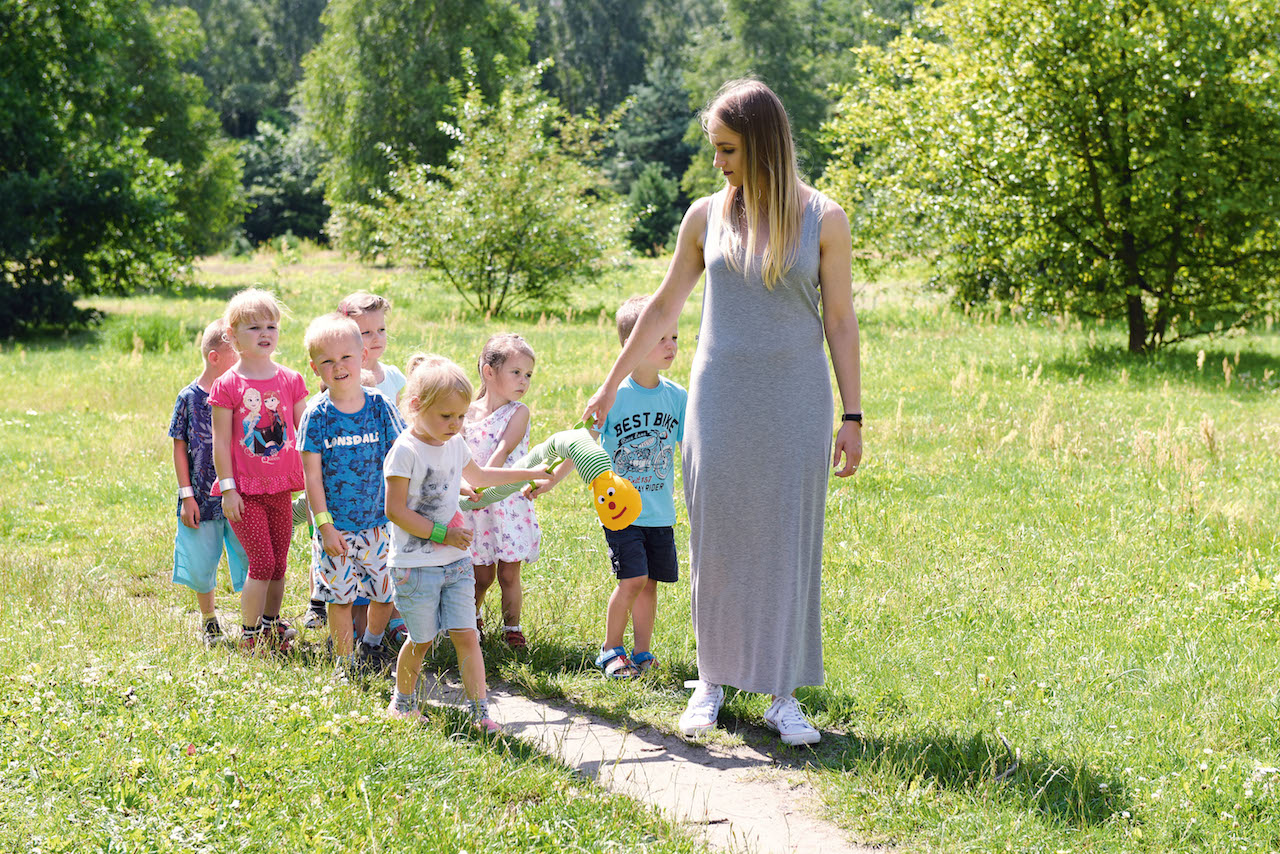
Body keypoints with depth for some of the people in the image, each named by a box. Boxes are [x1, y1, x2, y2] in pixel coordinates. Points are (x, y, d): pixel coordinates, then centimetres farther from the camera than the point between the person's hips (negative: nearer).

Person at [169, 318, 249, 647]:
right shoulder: (189, 398, -6)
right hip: (202, 497, -1)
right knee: (201, 564, 9)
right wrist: (186, 496, -5)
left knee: (250, 558, 0)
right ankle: (208, 619, 29)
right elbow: (180, 448, -2)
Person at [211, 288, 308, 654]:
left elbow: (305, 434, 9)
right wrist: (227, 487, -9)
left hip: (281, 487, 4)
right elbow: (221, 442, -6)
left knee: (278, 563, 11)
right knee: (262, 562, -6)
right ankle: (249, 634, 8)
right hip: (245, 489, -4)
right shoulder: (227, 385, -7)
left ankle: (271, 624, 29)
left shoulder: (290, 380, 4)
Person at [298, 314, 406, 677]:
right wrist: (324, 525, -12)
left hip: (378, 521, 2)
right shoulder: (317, 415, -8)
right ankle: (345, 663, 20)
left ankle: (372, 645, 34)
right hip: (336, 524, -2)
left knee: (386, 591, 8)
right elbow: (312, 475, -7)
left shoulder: (379, 405, -2)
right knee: (339, 596, 4)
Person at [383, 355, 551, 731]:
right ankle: (402, 702, 29)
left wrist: (532, 473, 29)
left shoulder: (454, 444, 7)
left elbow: (478, 476, 28)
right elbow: (395, 509, -18)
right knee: (421, 640, 6)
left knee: (466, 636, -1)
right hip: (415, 566, -6)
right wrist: (441, 533, -19)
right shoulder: (405, 451, -16)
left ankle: (480, 712, 1)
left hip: (455, 561, 6)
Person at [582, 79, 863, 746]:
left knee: (788, 545, 0)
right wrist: (608, 389, 15)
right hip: (719, 400, 2)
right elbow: (663, 309, 13)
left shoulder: (822, 219, -2)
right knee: (716, 545, 4)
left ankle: (783, 695, 7)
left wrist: (852, 416, -2)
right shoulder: (707, 216, 4)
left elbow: (840, 321, 1)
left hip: (794, 404, -2)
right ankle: (713, 680, 18)